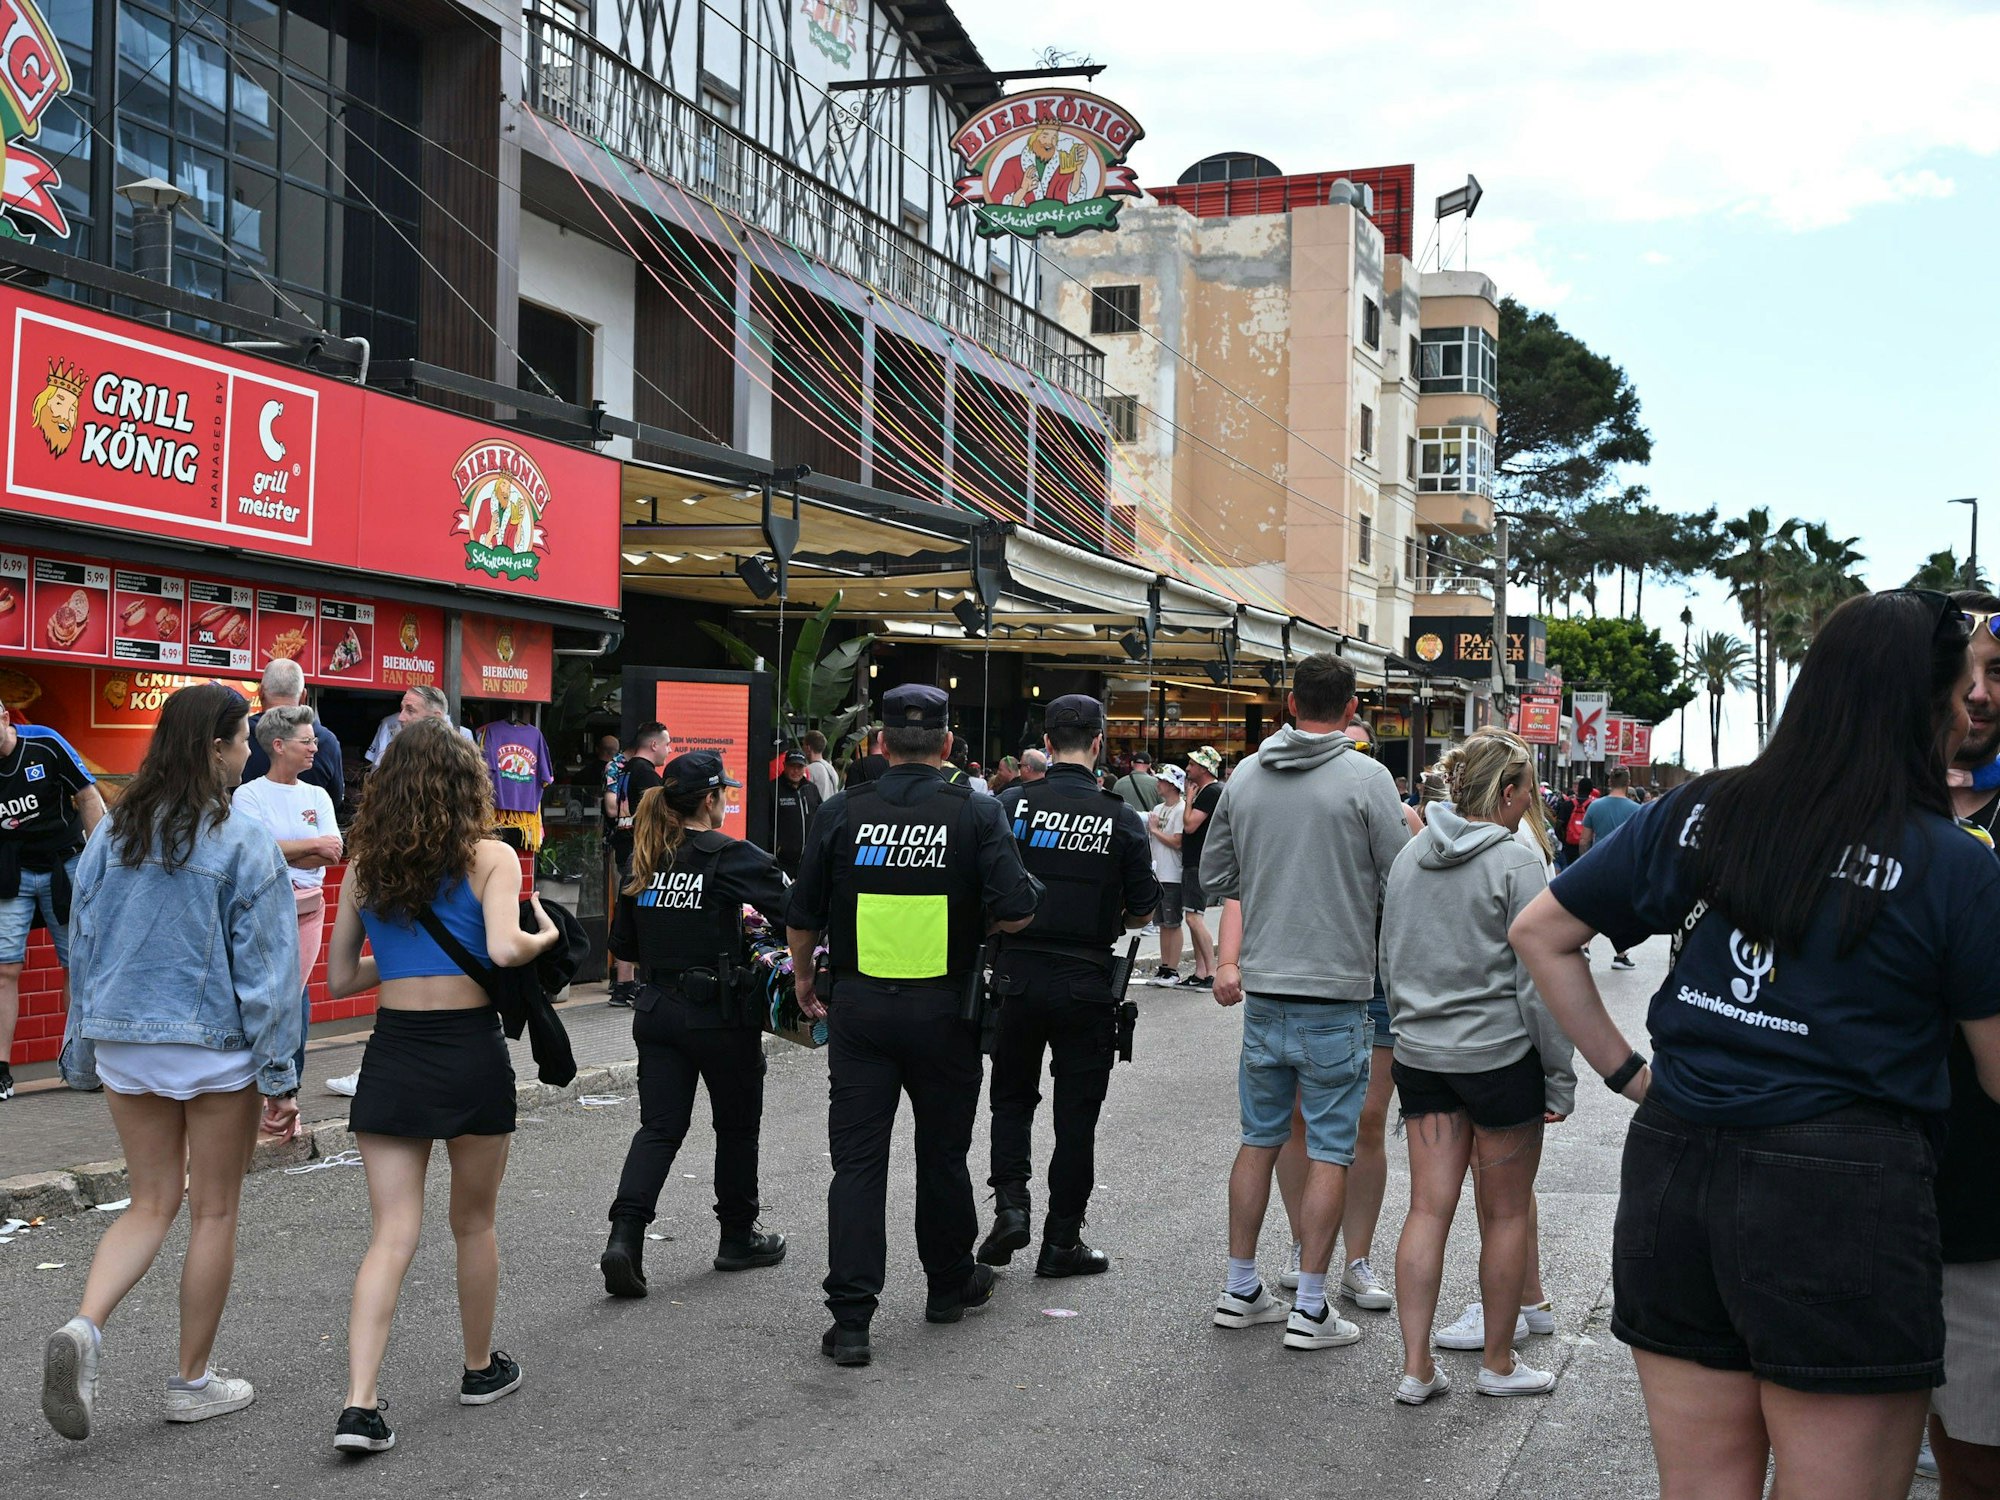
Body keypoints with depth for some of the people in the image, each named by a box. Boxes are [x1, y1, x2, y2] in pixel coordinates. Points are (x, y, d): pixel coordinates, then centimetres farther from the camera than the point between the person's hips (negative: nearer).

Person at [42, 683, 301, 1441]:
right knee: (213, 1211, 9)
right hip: (217, 1048, -5)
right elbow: (266, 970, -12)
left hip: (124, 1042, 5)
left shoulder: (113, 837, 3)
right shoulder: (245, 846, -13)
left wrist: (82, 1052, 19)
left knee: (152, 1203, 15)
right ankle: (192, 1381, 19)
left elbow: (82, 947, 9)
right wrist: (281, 1076, -6)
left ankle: (84, 1326, -9)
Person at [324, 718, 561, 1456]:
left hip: (392, 1052, 3)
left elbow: (340, 978, 9)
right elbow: (504, 949, -23)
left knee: (392, 1232, 2)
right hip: (470, 1050, -2)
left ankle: (359, 1404, -10)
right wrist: (545, 937, -3)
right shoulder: (491, 858, -7)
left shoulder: (365, 867, 5)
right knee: (474, 1222, 16)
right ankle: (481, 1368, 33)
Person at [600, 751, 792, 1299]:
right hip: (720, 1012, -5)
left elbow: (623, 944, 11)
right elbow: (792, 913, -20)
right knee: (737, 1124, 13)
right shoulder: (731, 857, -12)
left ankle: (624, 1237, -12)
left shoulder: (644, 861, 5)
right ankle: (738, 1237, 26)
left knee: (659, 1127, 5)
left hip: (657, 1011, 5)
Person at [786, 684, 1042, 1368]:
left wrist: (803, 977, 18)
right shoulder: (976, 813, -7)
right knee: (943, 1153, 16)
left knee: (857, 1160, 3)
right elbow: (1015, 912, -14)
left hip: (859, 1008, 0)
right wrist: (975, 923, 8)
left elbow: (802, 916, 1)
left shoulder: (843, 812, -3)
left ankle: (850, 1318, -2)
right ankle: (951, 1284, 34)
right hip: (943, 1010, 0)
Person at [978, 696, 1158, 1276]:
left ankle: (1010, 1204, 3)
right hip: (1086, 983, -1)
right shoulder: (1121, 819, -6)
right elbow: (1143, 911, -1)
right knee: (1076, 1113, 8)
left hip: (1017, 974, 1)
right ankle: (1061, 1241, 13)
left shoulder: (1011, 806, -5)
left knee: (1012, 1096, 19)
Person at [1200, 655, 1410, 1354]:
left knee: (1259, 1139, 15)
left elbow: (1215, 875, 11)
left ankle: (1240, 1290, 22)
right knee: (1330, 1150, 3)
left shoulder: (1244, 776, 4)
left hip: (1263, 990, 5)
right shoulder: (1368, 779, -11)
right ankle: (1310, 1309, 6)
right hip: (1336, 990, -5)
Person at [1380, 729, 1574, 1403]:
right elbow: (1538, 982, -12)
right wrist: (1560, 1078, -5)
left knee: (1428, 1209, 6)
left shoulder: (1409, 855, 7)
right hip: (1500, 1055, -5)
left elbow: (1389, 961, 14)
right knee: (1507, 1214, 9)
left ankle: (1416, 1367, 7)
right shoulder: (1517, 863, -12)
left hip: (1420, 1053, 6)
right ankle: (1498, 1363, 20)